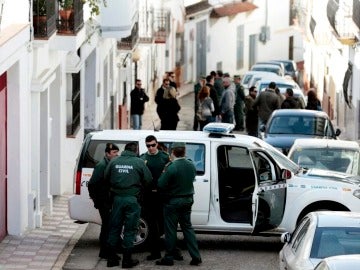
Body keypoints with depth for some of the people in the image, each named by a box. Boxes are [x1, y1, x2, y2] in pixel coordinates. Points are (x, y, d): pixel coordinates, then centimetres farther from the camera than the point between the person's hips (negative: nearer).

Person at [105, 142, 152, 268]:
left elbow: (106, 178, 7)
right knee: (130, 230, 4)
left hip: (117, 198, 3)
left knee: (114, 228, 12)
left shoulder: (114, 161, 2)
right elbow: (148, 180, -4)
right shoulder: (139, 162, -7)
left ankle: (111, 259, 15)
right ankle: (127, 260, 6)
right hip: (132, 199, -3)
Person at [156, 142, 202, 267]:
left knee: (170, 229, 3)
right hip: (187, 199, 6)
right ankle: (196, 257, 11)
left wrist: (163, 172, -5)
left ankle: (169, 257, 9)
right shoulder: (191, 165, 1)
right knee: (187, 227, 14)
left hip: (172, 202, -6)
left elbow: (161, 185, -19)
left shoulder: (171, 167, -22)